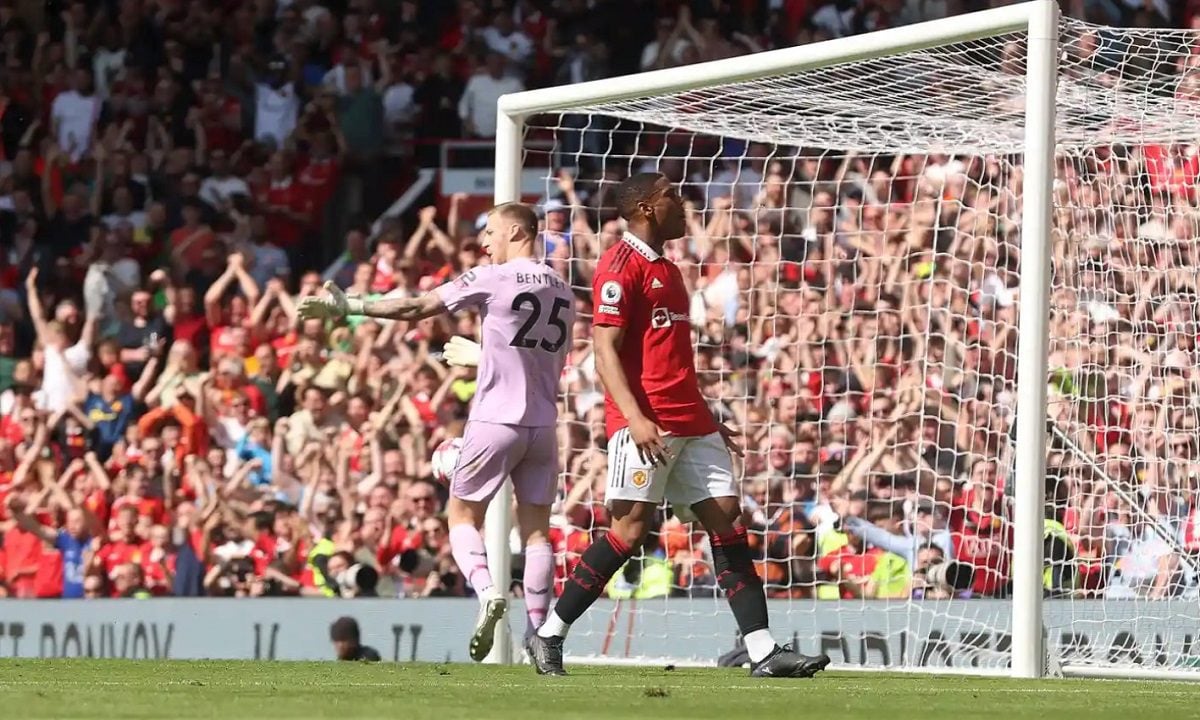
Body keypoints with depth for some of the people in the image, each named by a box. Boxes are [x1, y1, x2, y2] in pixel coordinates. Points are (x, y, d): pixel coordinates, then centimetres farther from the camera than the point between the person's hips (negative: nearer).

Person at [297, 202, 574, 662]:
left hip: (496, 419, -5)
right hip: (543, 425, 5)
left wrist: (349, 308, 2)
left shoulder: (492, 279, -7)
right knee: (536, 527, 6)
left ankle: (486, 591, -18)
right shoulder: (562, 292, 12)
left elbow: (415, 309, -5)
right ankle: (538, 633, -1)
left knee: (463, 514, 7)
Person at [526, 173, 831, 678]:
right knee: (632, 528, -12)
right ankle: (548, 636, -2)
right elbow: (605, 350, -14)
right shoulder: (620, 266, -6)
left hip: (690, 423, 9)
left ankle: (762, 651, -2)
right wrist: (635, 417, -24)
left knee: (727, 519, 1)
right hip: (644, 422, -9)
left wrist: (708, 421, 25)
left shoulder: (666, 270, 22)